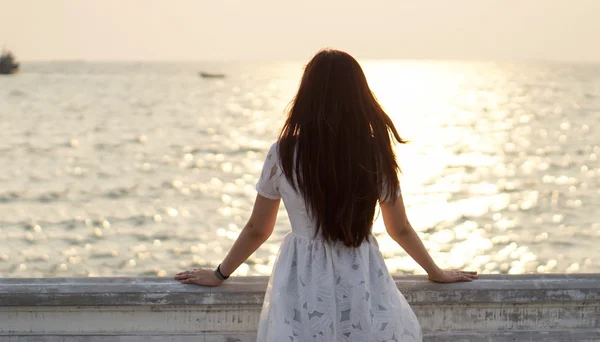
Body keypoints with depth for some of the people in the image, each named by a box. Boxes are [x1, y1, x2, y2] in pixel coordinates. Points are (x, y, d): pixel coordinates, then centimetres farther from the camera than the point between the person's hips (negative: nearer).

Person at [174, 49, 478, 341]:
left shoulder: (283, 155, -8)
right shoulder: (376, 155, -5)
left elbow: (257, 229, 3)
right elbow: (400, 229, 8)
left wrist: (219, 274, 20)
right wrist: (437, 273, 25)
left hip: (303, 285, 0)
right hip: (363, 285, 1)